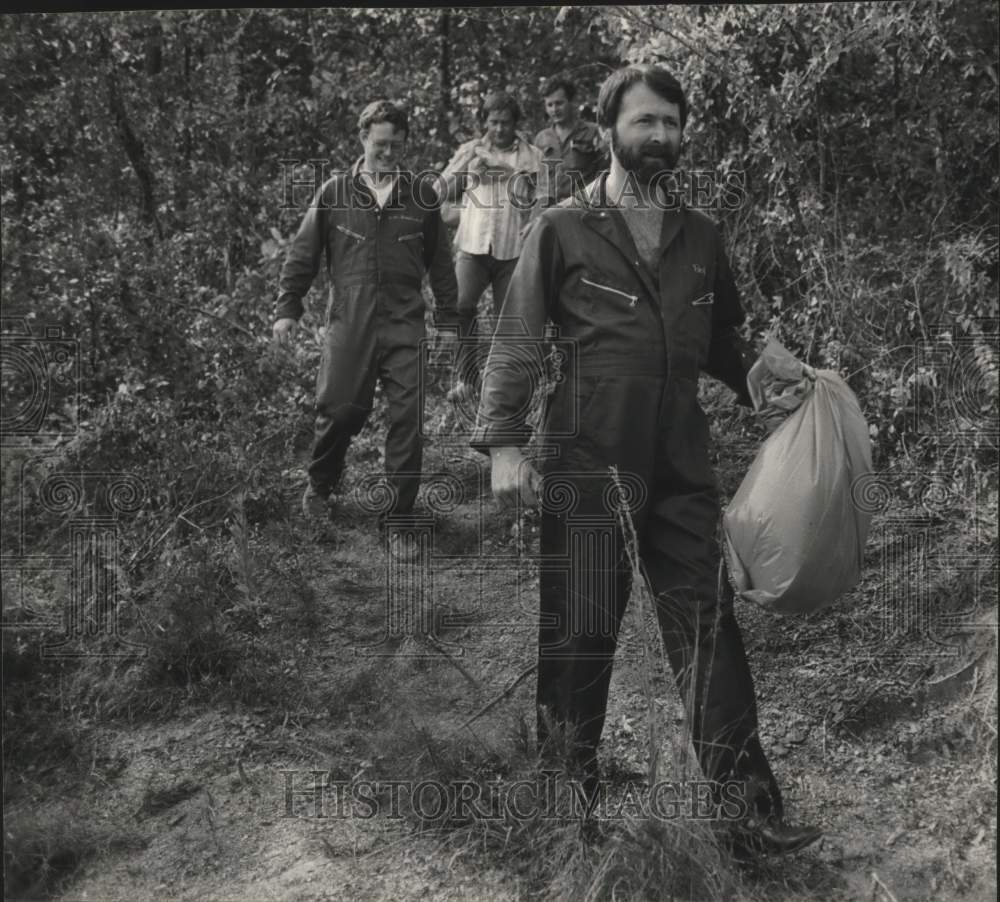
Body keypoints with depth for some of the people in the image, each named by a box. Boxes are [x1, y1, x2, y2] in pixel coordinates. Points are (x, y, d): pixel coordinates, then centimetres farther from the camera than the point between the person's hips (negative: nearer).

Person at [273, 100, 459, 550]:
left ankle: (400, 508, 10)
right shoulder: (335, 192, 4)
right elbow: (303, 254, 8)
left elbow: (440, 261, 13)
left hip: (405, 322, 1)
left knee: (408, 415, -3)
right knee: (339, 409, -2)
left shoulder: (422, 195, 7)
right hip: (348, 321, -1)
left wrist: (448, 319, 13)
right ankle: (318, 488, 25)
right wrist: (287, 308, 4)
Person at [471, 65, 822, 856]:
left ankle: (751, 810, 10)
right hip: (588, 464, -3)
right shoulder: (563, 229, 2)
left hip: (682, 468, 4)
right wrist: (505, 443, -11)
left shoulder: (701, 237, 14)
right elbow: (517, 344, -2)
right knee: (580, 635, 4)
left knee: (708, 629, 3)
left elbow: (722, 342, 21)